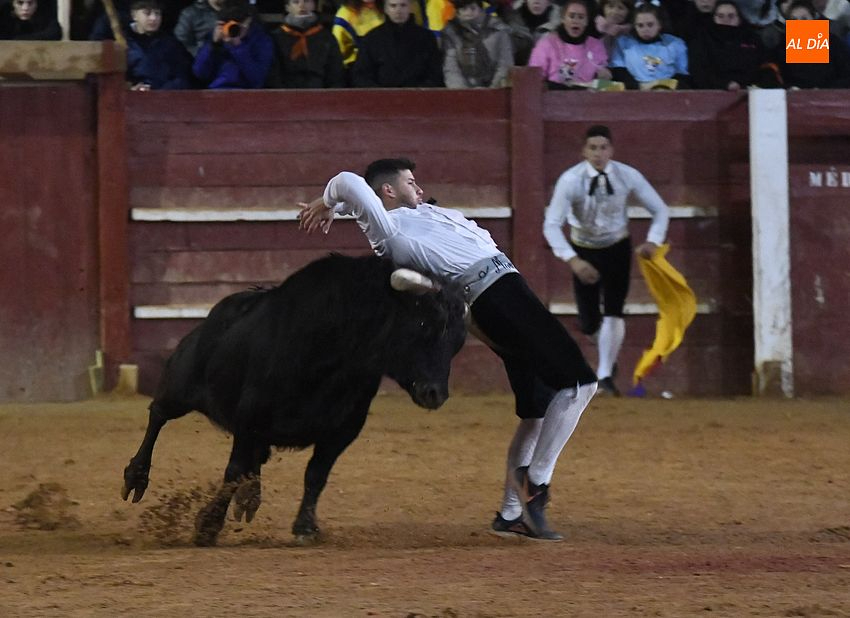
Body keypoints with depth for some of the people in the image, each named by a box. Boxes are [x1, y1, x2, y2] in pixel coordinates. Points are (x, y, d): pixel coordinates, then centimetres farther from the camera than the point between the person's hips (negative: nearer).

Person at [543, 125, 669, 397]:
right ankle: (607, 347, 40)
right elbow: (551, 225, -27)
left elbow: (659, 210, -7)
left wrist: (653, 242, -25)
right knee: (589, 324, 4)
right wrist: (573, 261, -39)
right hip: (584, 252, 0)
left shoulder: (628, 176, -19)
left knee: (613, 313, -14)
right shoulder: (571, 180, -24)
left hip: (617, 249, 0)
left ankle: (605, 375, -2)